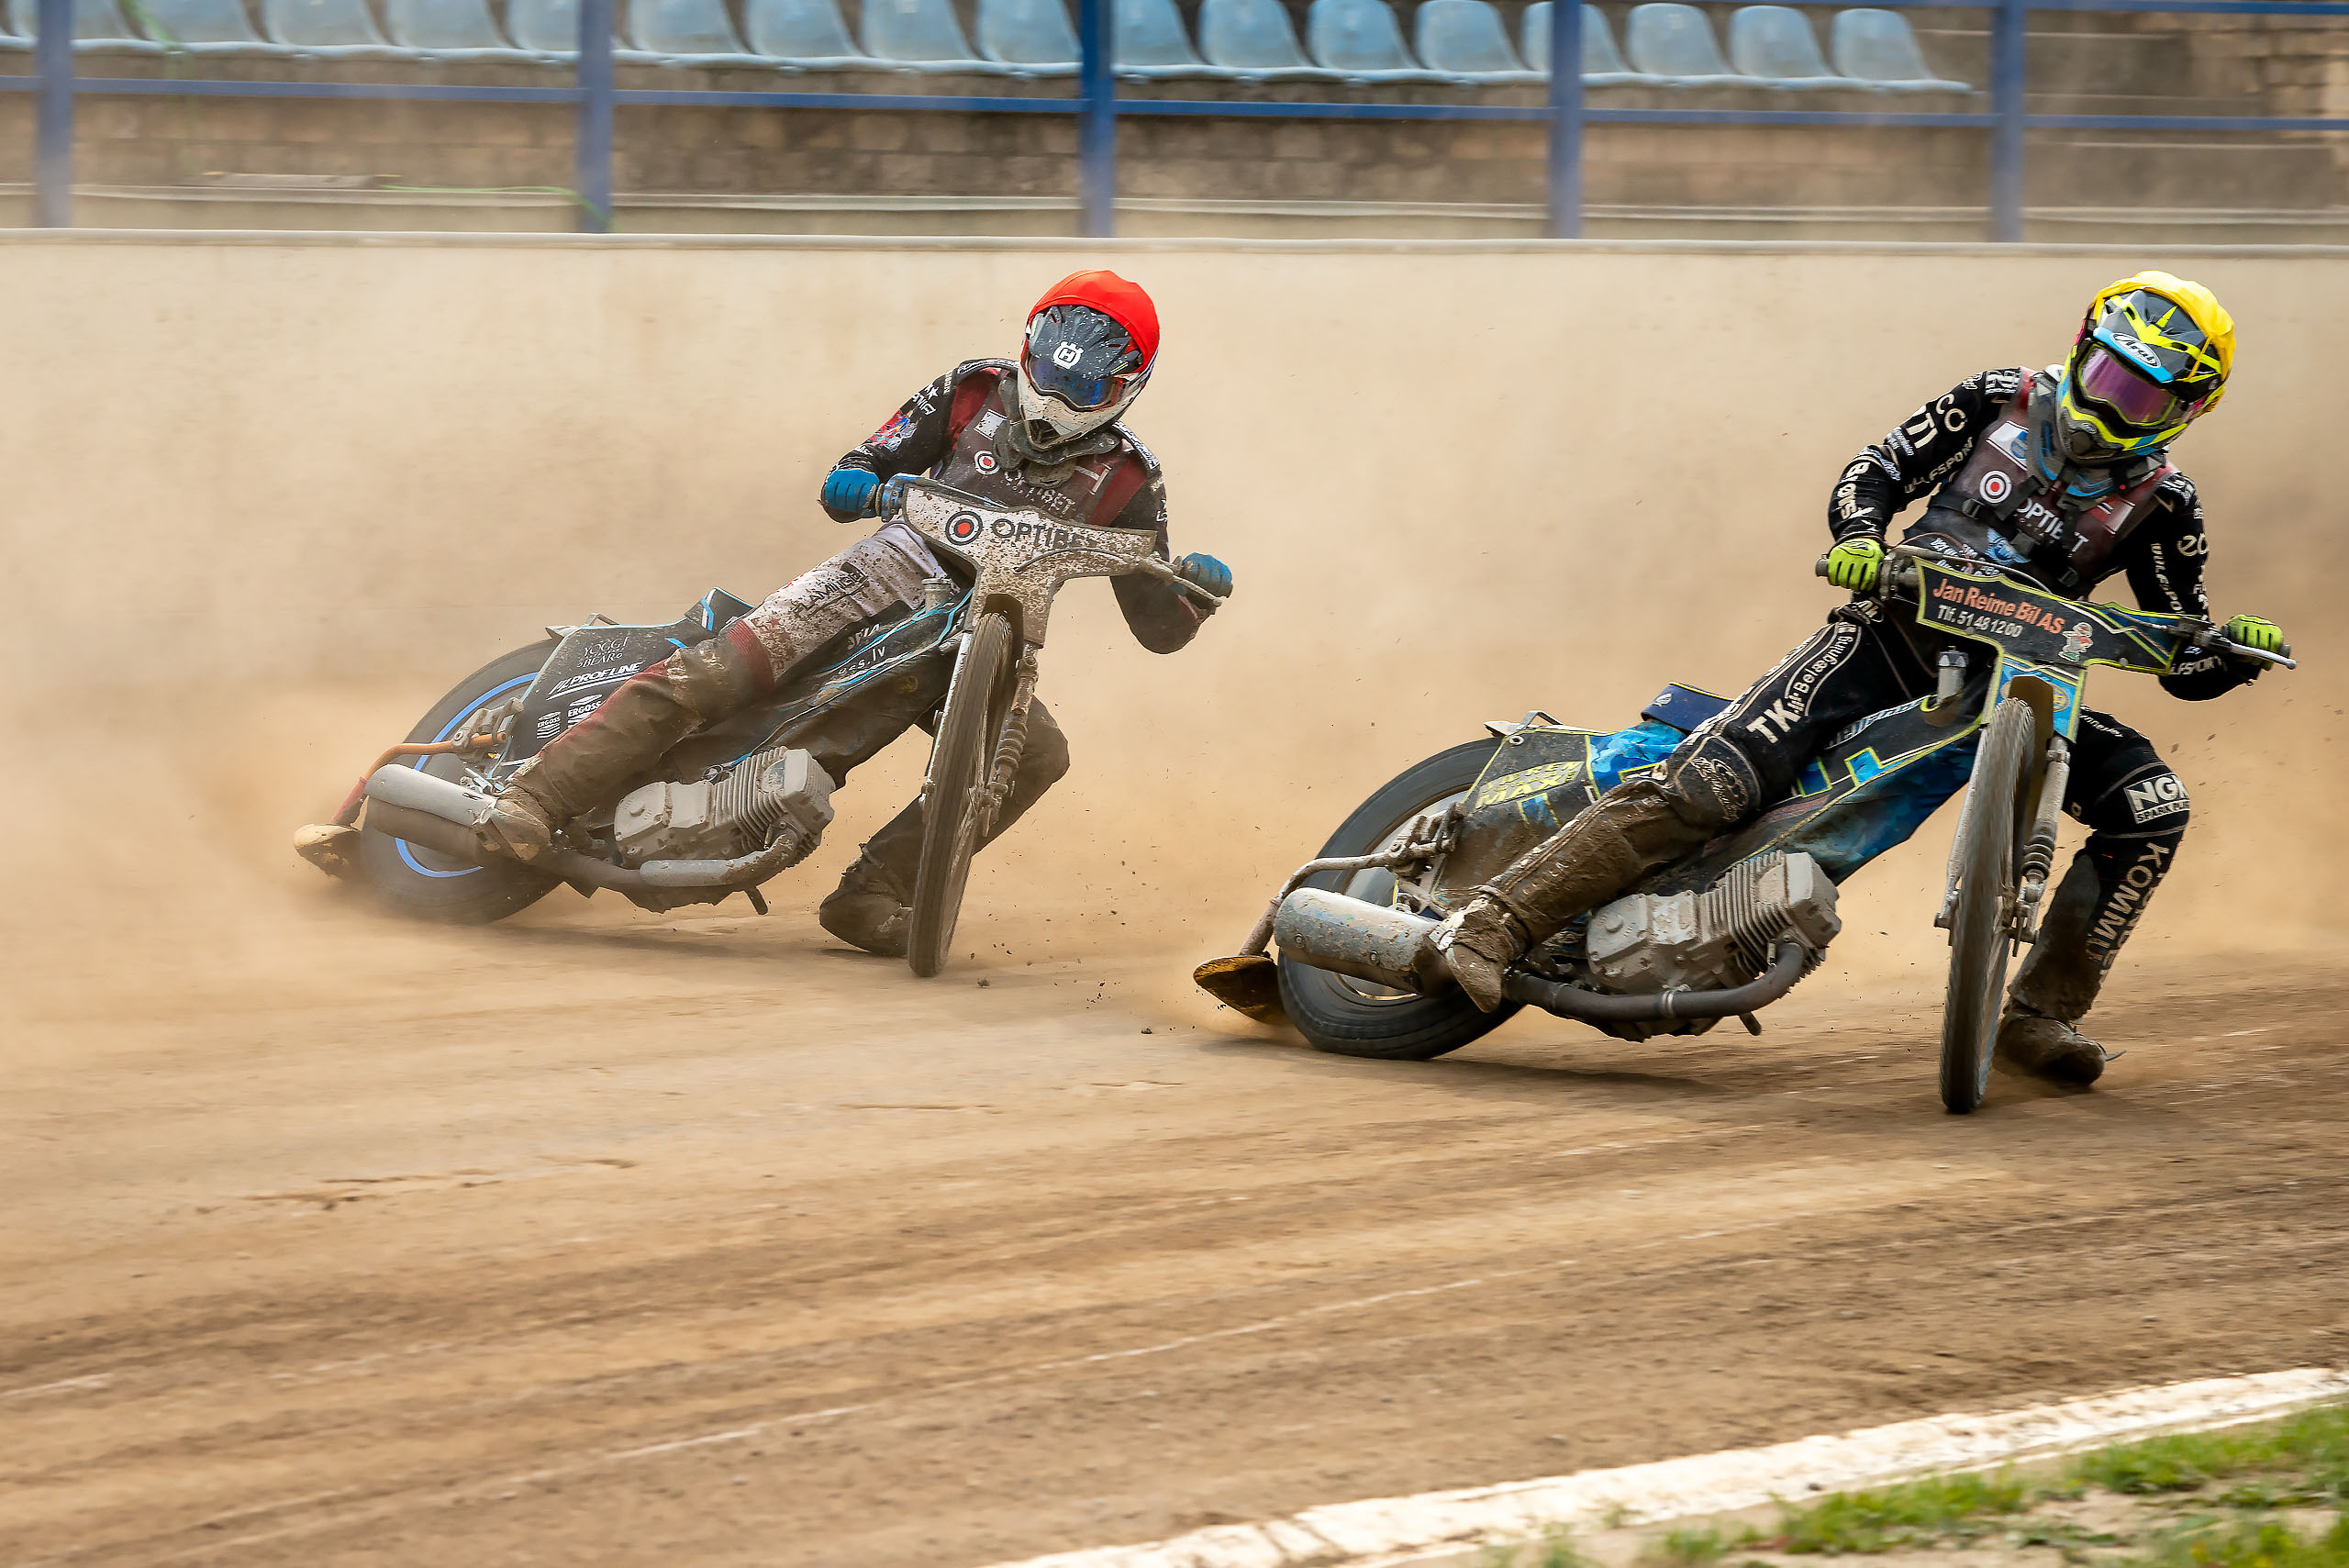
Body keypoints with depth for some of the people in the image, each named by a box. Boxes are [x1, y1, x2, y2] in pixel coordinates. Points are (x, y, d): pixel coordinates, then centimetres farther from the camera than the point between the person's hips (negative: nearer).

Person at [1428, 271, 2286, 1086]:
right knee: (1715, 779, -22)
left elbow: (2184, 665, 7)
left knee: (2152, 804, -16)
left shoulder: (2162, 504, 5)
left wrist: (2237, 650, -15)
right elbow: (1878, 469, 6)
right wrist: (1859, 537, -16)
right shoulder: (2001, 402, 5)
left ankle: (2041, 1013, -4)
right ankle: (1492, 923, -23)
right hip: (1894, 635, -3)